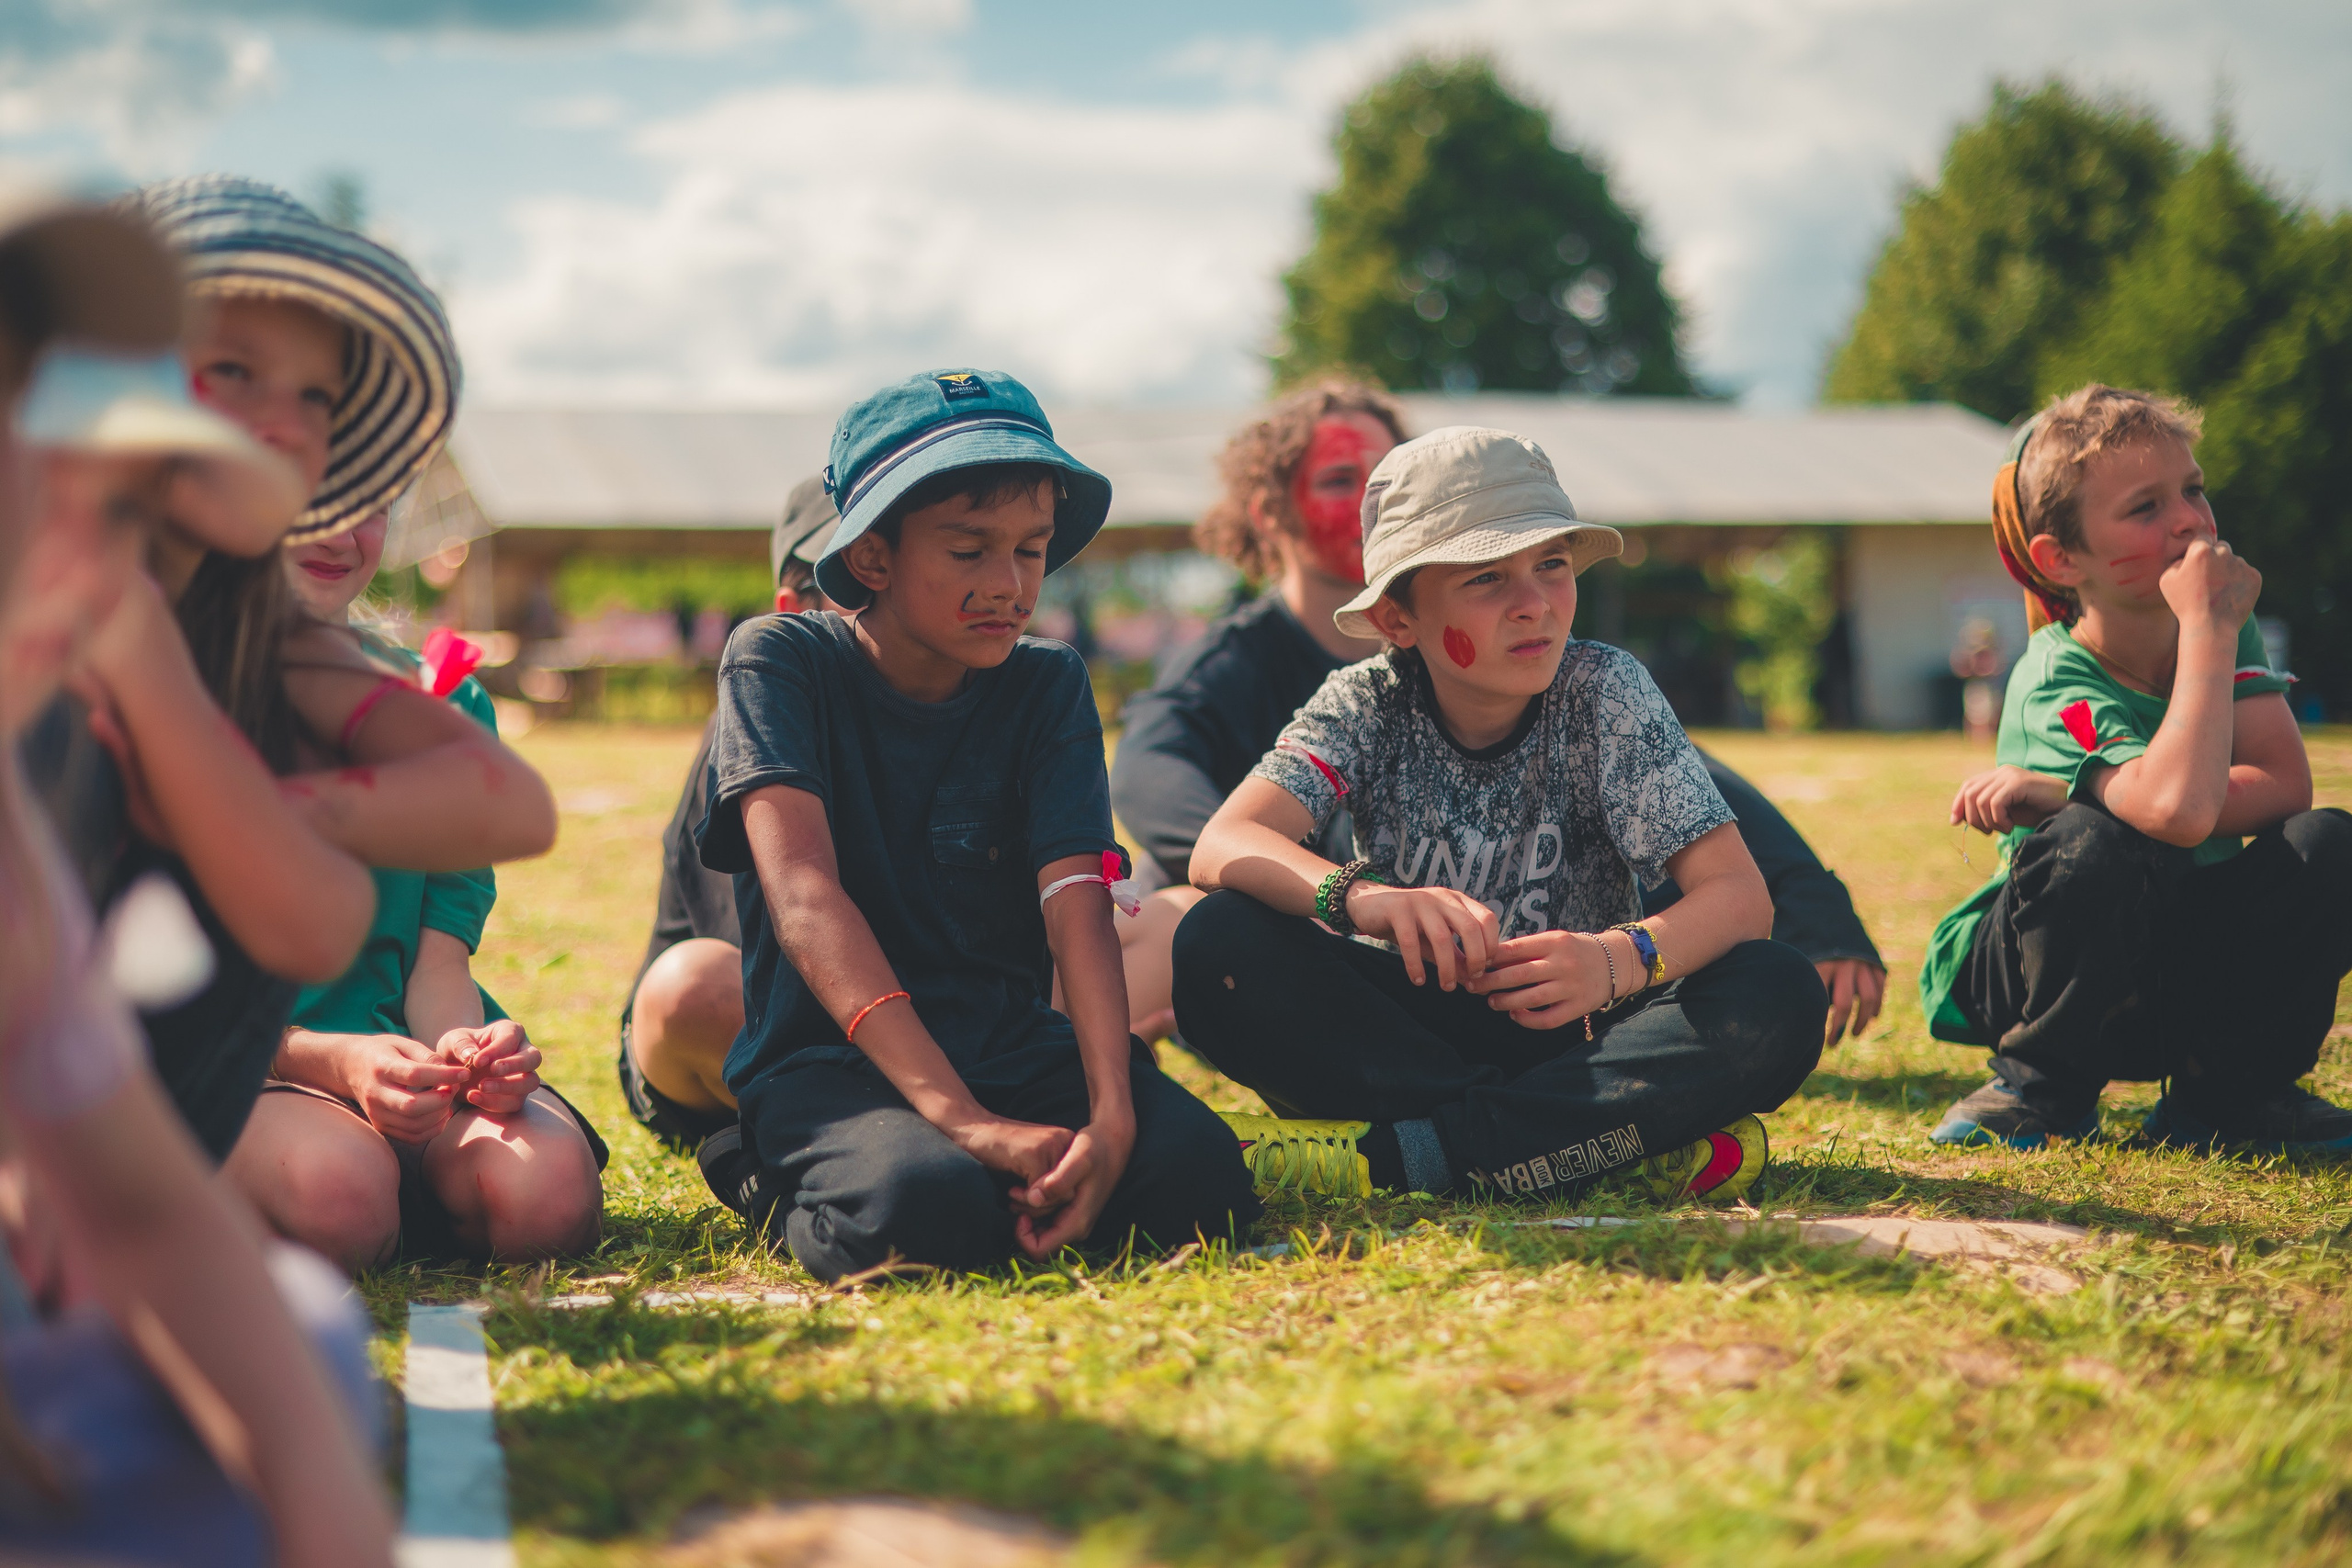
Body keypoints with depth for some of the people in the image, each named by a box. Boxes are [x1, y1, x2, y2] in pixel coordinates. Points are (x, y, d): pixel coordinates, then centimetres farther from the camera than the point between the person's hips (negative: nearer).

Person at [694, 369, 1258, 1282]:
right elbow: (803, 892, -21)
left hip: (1008, 1040, 4)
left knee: (1194, 1171, -26)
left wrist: (1112, 1112, -28)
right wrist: (956, 1114, -33)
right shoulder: (780, 662, -6)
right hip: (827, 1055, -3)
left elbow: (1076, 901, -9)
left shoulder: (1047, 686, 4)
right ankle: (793, 1189, -3)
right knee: (923, 1204, -36)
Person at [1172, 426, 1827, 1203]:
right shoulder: (1367, 703, -9)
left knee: (1780, 998, -28)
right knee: (1218, 946, -27)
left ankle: (1390, 1154, -33)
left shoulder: (1604, 692, -10)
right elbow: (1222, 847, -24)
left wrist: (1617, 961, -39)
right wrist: (1362, 897, -45)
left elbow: (1740, 895, -17)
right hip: (1406, 1028, 1)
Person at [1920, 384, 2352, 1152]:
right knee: (2095, 843, -36)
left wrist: (2062, 793, -30)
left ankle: (2223, 1096, -2)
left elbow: (2285, 783, -22)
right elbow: (2181, 812, -45)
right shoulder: (2055, 685, -26)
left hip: (2180, 987, 5)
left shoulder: (2225, 623, -7)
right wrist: (2209, 628, -37)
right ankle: (2040, 1091, -12)